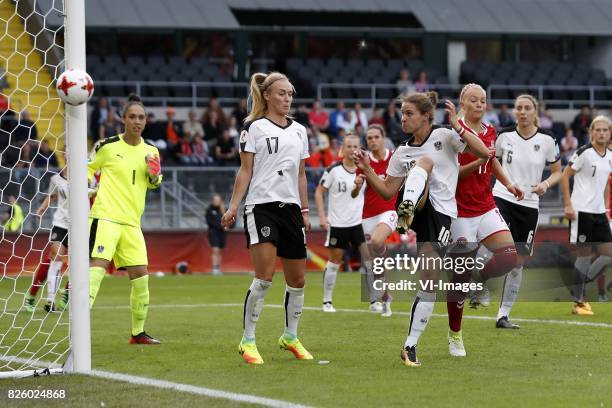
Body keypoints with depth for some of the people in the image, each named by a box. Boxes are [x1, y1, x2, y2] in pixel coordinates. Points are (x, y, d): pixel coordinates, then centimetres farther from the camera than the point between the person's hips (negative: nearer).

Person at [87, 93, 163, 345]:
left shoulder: (150, 152, 12)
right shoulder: (108, 146, -1)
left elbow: (154, 184, 23)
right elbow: (87, 169, 12)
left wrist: (154, 175, 0)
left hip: (131, 222, 6)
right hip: (105, 217, -6)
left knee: (140, 275, 5)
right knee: (97, 266, -21)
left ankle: (138, 333, 19)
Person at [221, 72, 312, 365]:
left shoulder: (299, 131, 15)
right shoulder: (254, 127, -1)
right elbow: (245, 170, -3)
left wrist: (305, 211, 16)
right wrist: (233, 207, -11)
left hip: (290, 208, 6)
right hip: (261, 206, -6)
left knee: (297, 279, 7)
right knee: (264, 276, -16)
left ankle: (290, 336, 25)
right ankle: (248, 341, -9)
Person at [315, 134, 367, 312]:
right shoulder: (333, 170, -6)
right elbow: (319, 192, 0)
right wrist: (322, 216, -7)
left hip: (358, 222, 2)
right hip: (337, 224, -2)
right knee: (334, 262, 3)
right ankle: (327, 301, 15)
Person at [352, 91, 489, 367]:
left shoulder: (444, 137, 3)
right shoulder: (402, 153, 15)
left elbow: (483, 152, -8)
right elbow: (387, 191, 15)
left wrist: (457, 127, -16)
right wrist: (367, 170, 1)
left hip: (441, 213, -2)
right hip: (418, 206, 2)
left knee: (429, 283, -8)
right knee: (425, 161, -26)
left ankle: (410, 345, -2)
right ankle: (407, 209, -56)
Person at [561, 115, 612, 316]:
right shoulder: (584, 153, -11)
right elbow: (564, 176, -9)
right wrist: (568, 205, -14)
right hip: (581, 211, -7)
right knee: (584, 255, -4)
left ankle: (578, 289, 15)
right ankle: (578, 302, 5)